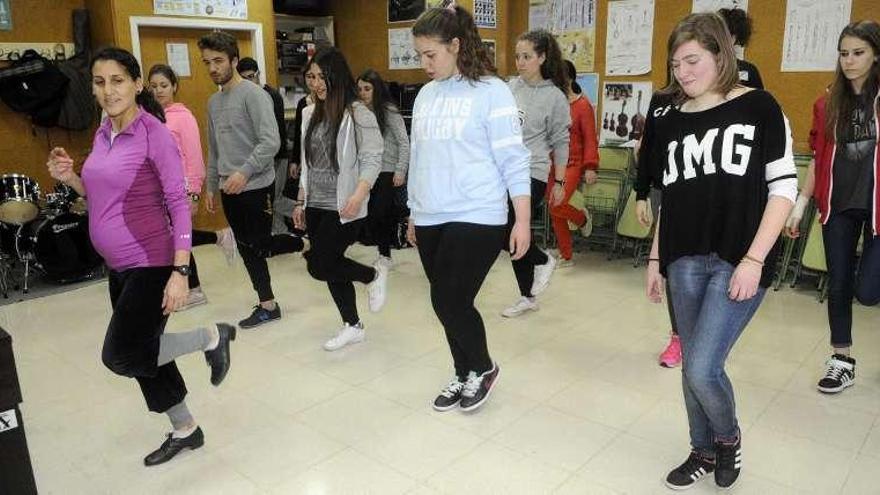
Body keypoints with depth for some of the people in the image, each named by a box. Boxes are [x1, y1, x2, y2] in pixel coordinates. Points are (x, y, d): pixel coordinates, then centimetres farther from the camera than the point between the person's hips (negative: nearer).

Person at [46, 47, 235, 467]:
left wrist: (180, 272, -22)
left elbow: (179, 204, -16)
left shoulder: (154, 134, -13)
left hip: (151, 264, -8)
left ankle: (211, 337, 12)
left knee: (121, 356, -7)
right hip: (119, 267, 8)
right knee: (140, 355, 15)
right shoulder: (103, 134, 9)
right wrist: (70, 179, -1)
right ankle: (184, 430, 32)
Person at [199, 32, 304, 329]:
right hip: (229, 190, 8)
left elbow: (270, 142, -20)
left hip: (256, 186, -7)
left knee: (259, 245, -7)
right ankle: (267, 305, 20)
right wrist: (210, 186, 18)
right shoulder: (213, 101, 14)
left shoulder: (253, 95, -10)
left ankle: (305, 243, 19)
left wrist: (244, 172, -27)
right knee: (246, 249, 10)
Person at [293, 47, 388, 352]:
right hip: (316, 206, 7)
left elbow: (372, 160, -15)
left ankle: (374, 275, 17)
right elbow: (307, 163, 16)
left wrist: (359, 195, -29)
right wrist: (300, 202, 15)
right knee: (329, 266, 11)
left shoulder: (358, 114, -10)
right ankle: (352, 326, 26)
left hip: (343, 208, -7)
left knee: (319, 267, -8)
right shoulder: (310, 114, 10)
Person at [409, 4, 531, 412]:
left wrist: (522, 222, -11)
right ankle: (464, 375, 32)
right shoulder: (425, 94, 11)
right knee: (447, 302, 11)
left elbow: (513, 160, -8)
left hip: (476, 218, -6)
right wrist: (414, 214, 20)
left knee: (450, 302, -6)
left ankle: (483, 369, 21)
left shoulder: (491, 91, -7)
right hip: (430, 221, 6)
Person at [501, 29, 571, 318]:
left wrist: (559, 183, 0)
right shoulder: (511, 87, 6)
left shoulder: (554, 96, -6)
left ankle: (543, 260, 17)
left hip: (532, 174, -5)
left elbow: (561, 142, -1)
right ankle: (528, 298, 26)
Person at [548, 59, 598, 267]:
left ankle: (582, 218, 16)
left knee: (557, 206, -20)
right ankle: (566, 256, 23)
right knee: (555, 213, 8)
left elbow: (590, 138, -6)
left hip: (573, 164, -5)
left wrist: (591, 167, -11)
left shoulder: (582, 104, -6)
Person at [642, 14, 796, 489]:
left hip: (739, 260, -4)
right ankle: (704, 451, 34)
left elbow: (783, 187, -6)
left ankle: (729, 436, 23)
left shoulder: (758, 107, -3)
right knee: (692, 367, 11)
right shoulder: (670, 119, 9)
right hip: (684, 260, 4)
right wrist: (655, 258, 13)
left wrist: (754, 259, -13)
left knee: (702, 368, -9)